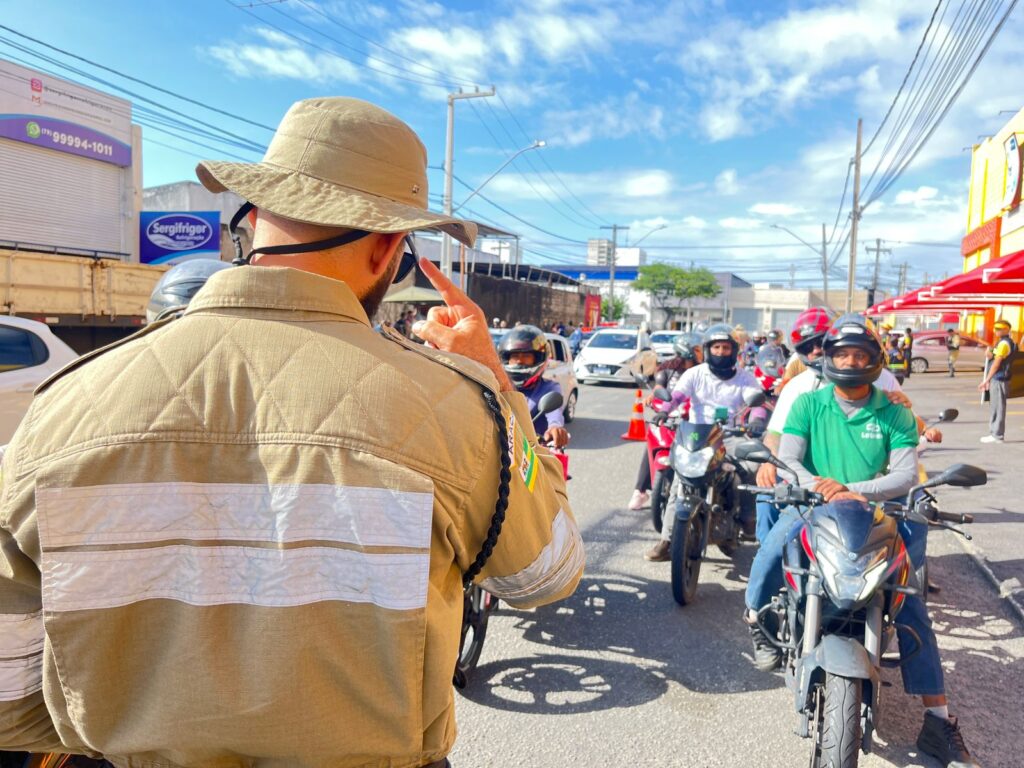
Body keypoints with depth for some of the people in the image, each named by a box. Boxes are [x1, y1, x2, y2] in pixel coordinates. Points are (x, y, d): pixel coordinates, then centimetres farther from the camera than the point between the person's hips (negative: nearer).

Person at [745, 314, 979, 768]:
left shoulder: (895, 414, 4)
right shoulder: (807, 403, 3)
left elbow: (906, 474, -7)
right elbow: (787, 459, -6)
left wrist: (852, 490, -25)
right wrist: (823, 490, -27)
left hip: (873, 515, 1)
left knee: (911, 604, -9)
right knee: (772, 550, -28)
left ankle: (938, 721, 1)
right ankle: (757, 617, 5)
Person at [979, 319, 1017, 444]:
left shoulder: (1004, 343, -14)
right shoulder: (1001, 342, 17)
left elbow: (996, 363, -17)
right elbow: (994, 359, 19)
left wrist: (986, 380, -15)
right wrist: (990, 353, -1)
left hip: (999, 380, -10)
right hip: (996, 379, 10)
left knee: (998, 407, -6)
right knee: (995, 407, 15)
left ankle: (997, 435, -3)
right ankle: (994, 433, 22)